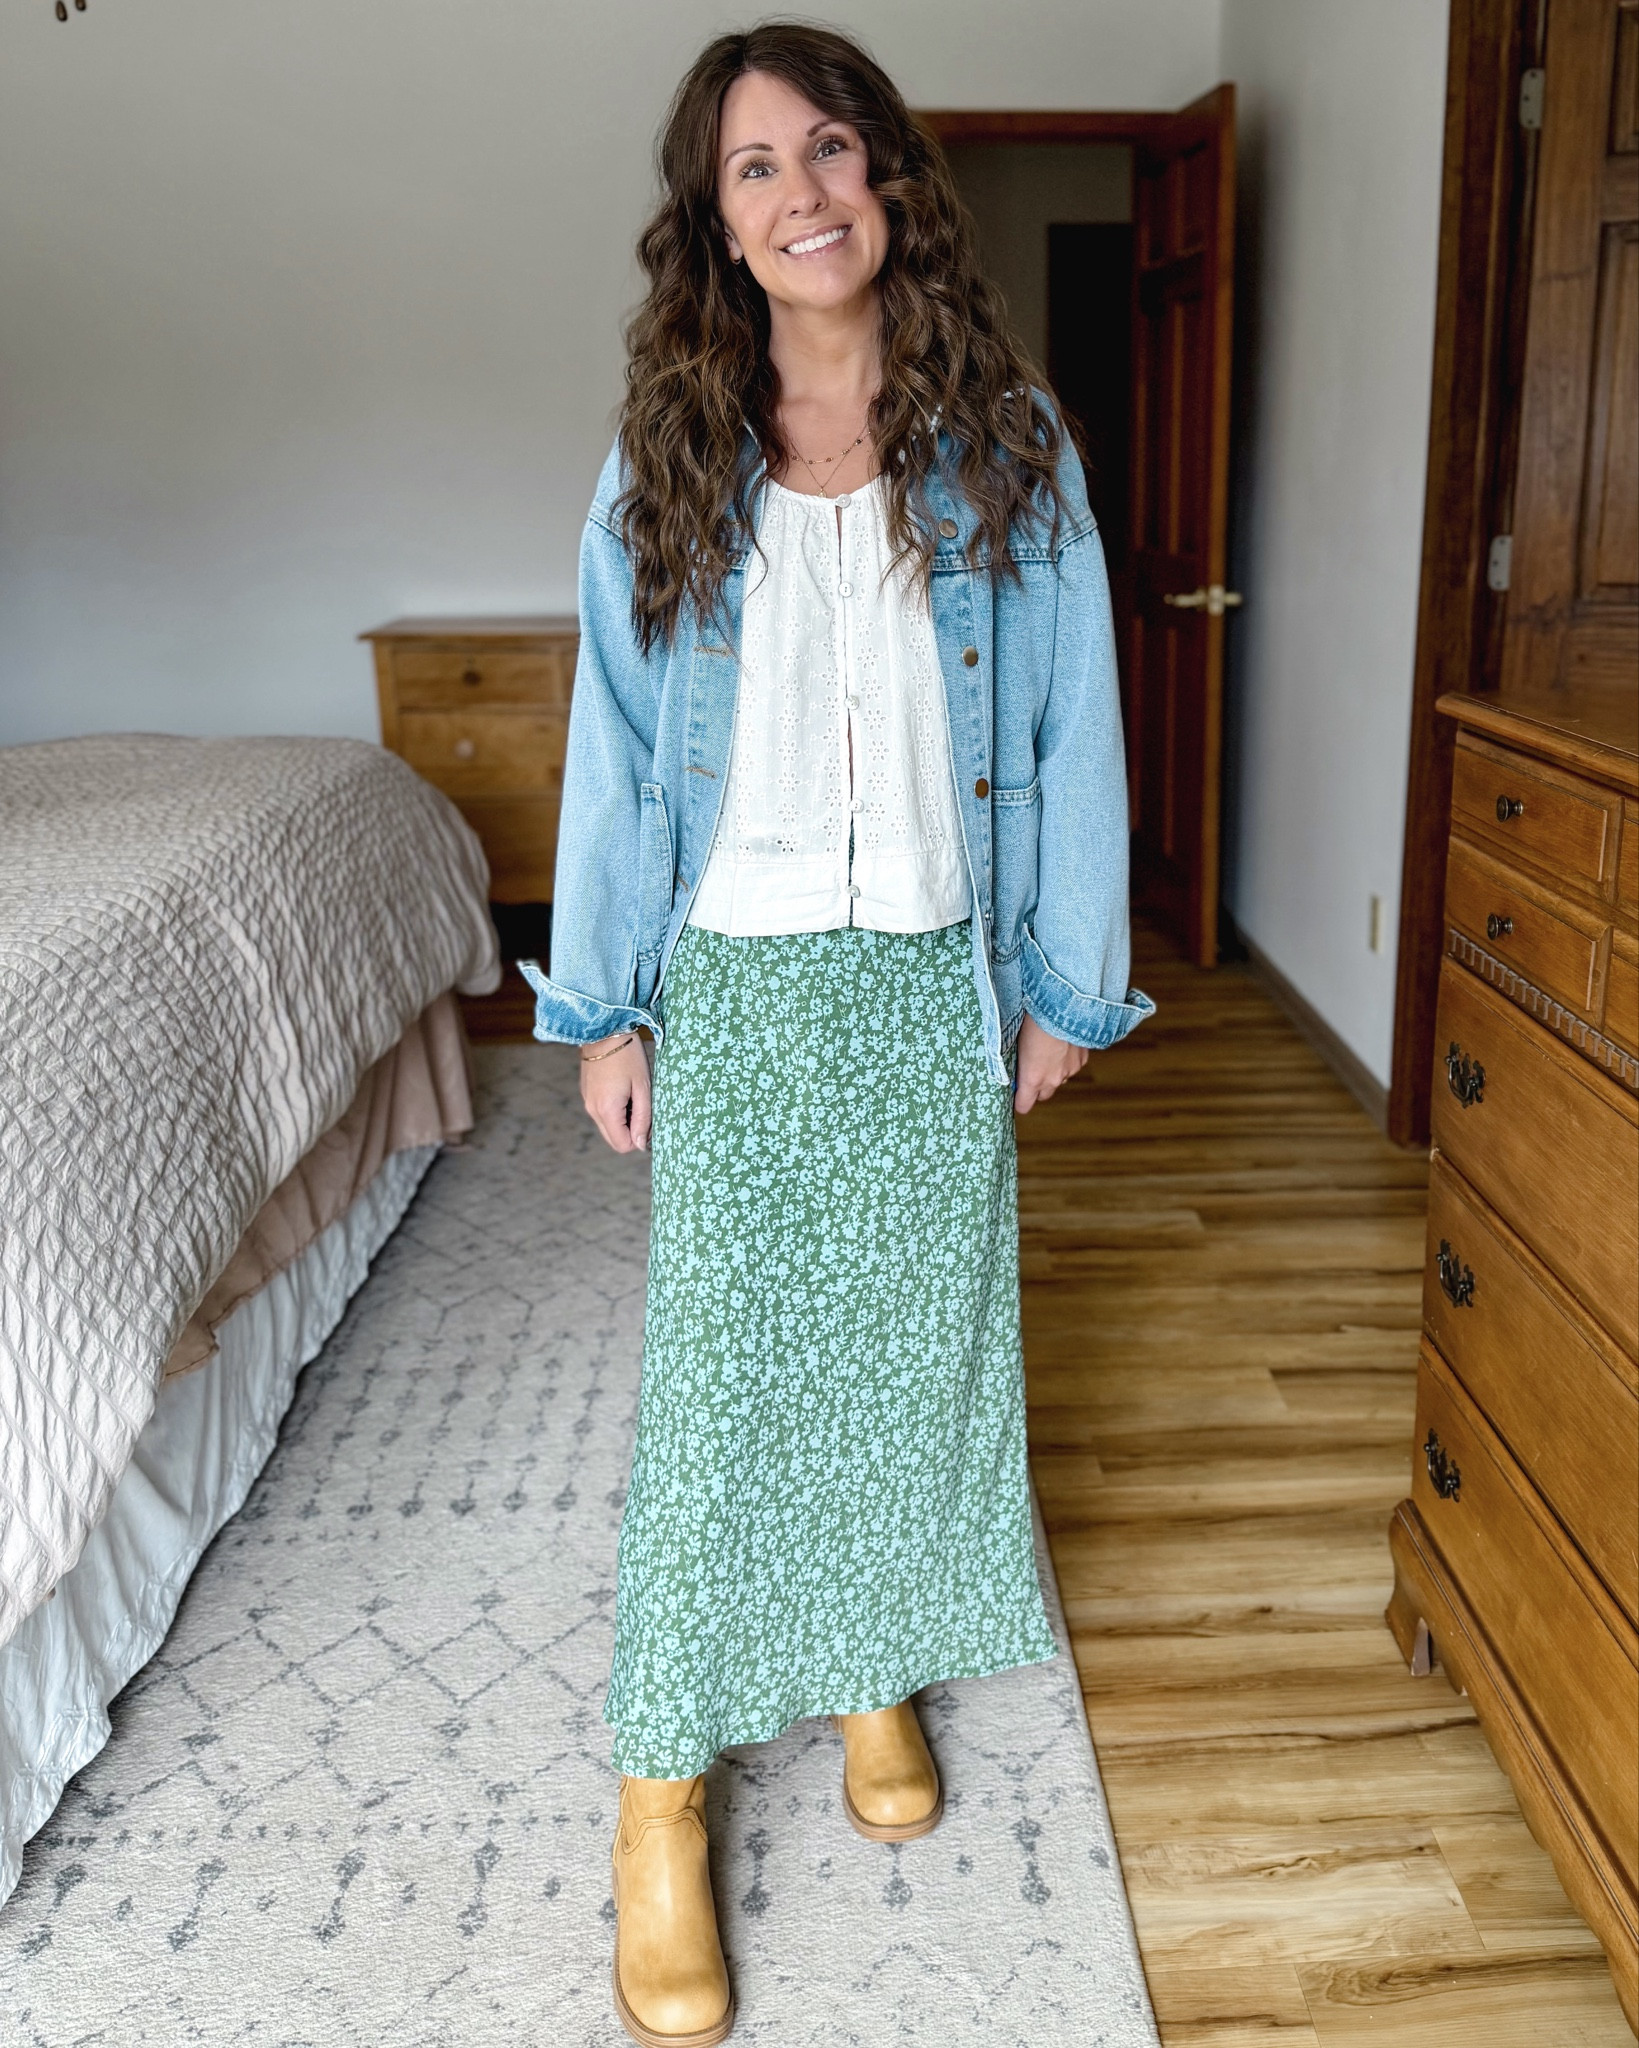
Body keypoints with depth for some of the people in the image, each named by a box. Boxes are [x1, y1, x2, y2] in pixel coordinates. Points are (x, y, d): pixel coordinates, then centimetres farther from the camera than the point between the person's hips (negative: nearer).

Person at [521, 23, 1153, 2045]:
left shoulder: (1009, 445, 1)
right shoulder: (667, 462, 1)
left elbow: (1068, 731, 2)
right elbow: (617, 743, 2)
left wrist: (1065, 982, 2)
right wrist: (604, 1005, 2)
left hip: (936, 981, 1)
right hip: (741, 983, -1)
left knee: (916, 1338, 12)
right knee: (716, 1364, 3)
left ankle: (880, 1669, 38)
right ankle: (662, 1784, 20)